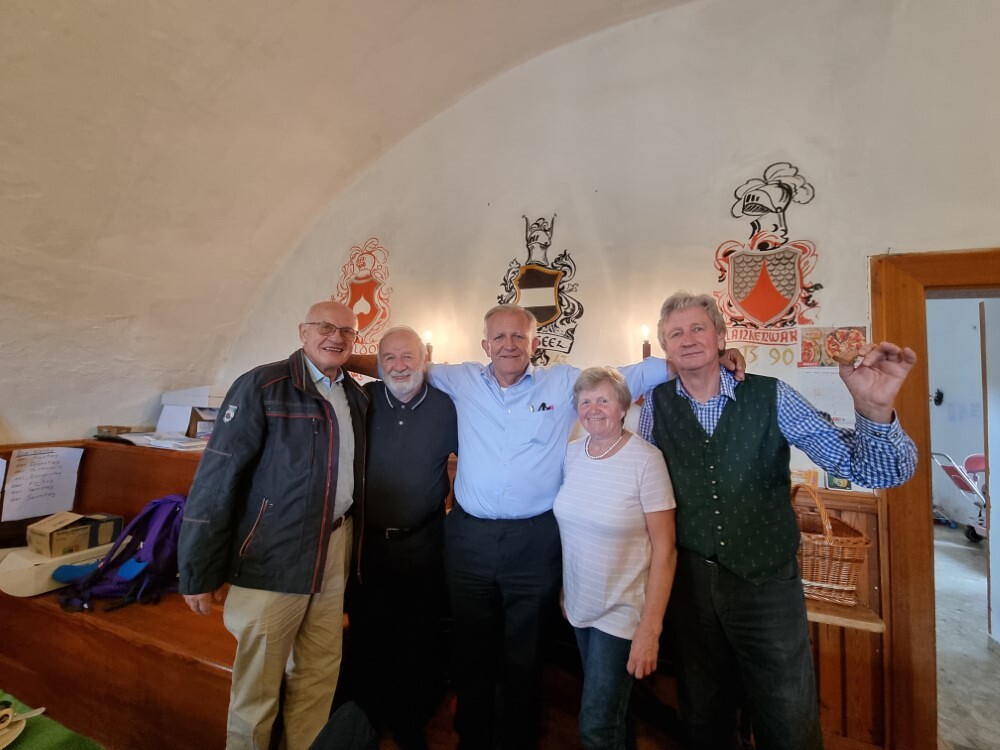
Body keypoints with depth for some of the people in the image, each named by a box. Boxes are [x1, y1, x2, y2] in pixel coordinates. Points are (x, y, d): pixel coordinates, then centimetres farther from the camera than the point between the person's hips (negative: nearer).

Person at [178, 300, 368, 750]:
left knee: (319, 674, 18)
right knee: (258, 683, 14)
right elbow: (216, 477, -12)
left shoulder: (356, 397, 6)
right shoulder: (261, 387, -11)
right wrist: (200, 572, -10)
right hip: (273, 557, -5)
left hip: (334, 551, 5)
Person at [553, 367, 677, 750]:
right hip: (578, 605, 5)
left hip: (622, 612, -5)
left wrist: (650, 628, -18)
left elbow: (664, 549, -17)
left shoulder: (646, 460, -20)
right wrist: (566, 591, 5)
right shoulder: (570, 453, -5)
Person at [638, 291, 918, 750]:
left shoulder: (770, 397, -10)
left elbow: (878, 471, -14)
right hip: (690, 582, 2)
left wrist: (874, 410, -32)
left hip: (768, 582, -1)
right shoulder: (656, 405, -5)